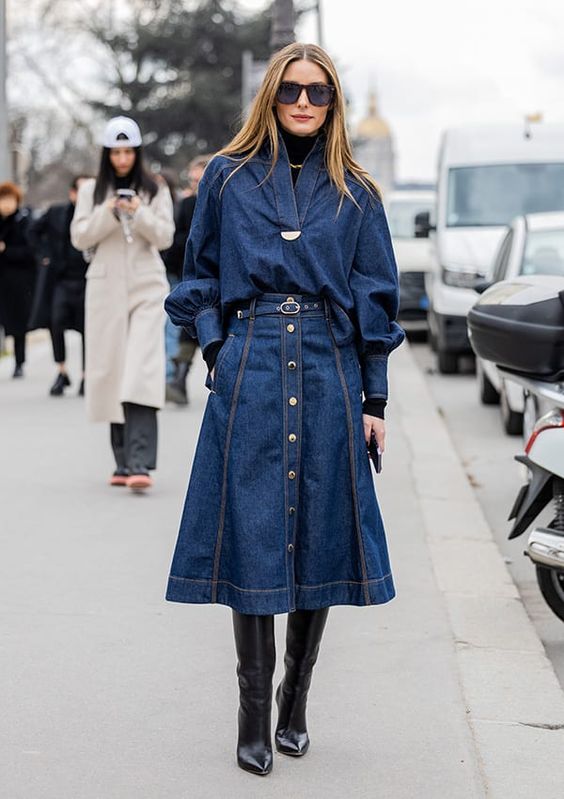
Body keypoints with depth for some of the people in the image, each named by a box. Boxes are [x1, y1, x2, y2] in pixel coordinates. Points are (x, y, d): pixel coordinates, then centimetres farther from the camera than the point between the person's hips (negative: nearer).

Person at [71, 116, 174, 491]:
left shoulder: (156, 190, 7)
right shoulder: (92, 190, 10)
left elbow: (166, 236, 2)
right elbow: (79, 236, 4)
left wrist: (139, 213, -15)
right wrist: (109, 213, -11)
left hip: (147, 287, -2)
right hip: (106, 288, 2)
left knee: (142, 370, -15)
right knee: (111, 370, 1)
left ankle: (139, 464, -24)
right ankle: (123, 463, 10)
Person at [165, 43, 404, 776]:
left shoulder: (355, 194, 9)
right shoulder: (228, 178, 7)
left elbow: (376, 300, 9)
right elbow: (201, 277, 13)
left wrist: (374, 399, 4)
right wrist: (216, 350, -1)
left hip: (329, 376, 1)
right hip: (249, 375, -1)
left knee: (321, 535, 3)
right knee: (252, 538, -4)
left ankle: (296, 702, 18)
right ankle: (254, 713, 3)